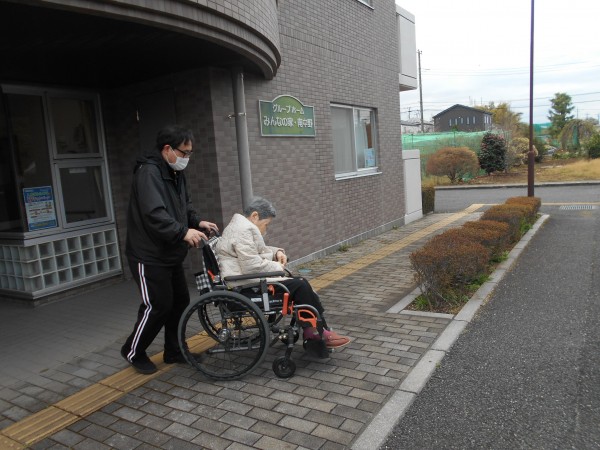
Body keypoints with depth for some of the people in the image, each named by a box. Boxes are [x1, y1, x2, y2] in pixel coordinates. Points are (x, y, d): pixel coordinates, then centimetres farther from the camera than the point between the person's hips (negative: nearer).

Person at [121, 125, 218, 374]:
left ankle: (174, 351, 28)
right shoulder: (149, 172, -20)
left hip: (170, 254, 9)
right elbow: (154, 213, -31)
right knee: (158, 305, -2)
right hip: (149, 256, -9)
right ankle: (133, 351, 21)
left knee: (180, 301, 12)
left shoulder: (176, 173, 11)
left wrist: (197, 222, 0)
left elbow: (184, 206, 18)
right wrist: (183, 232, -37)